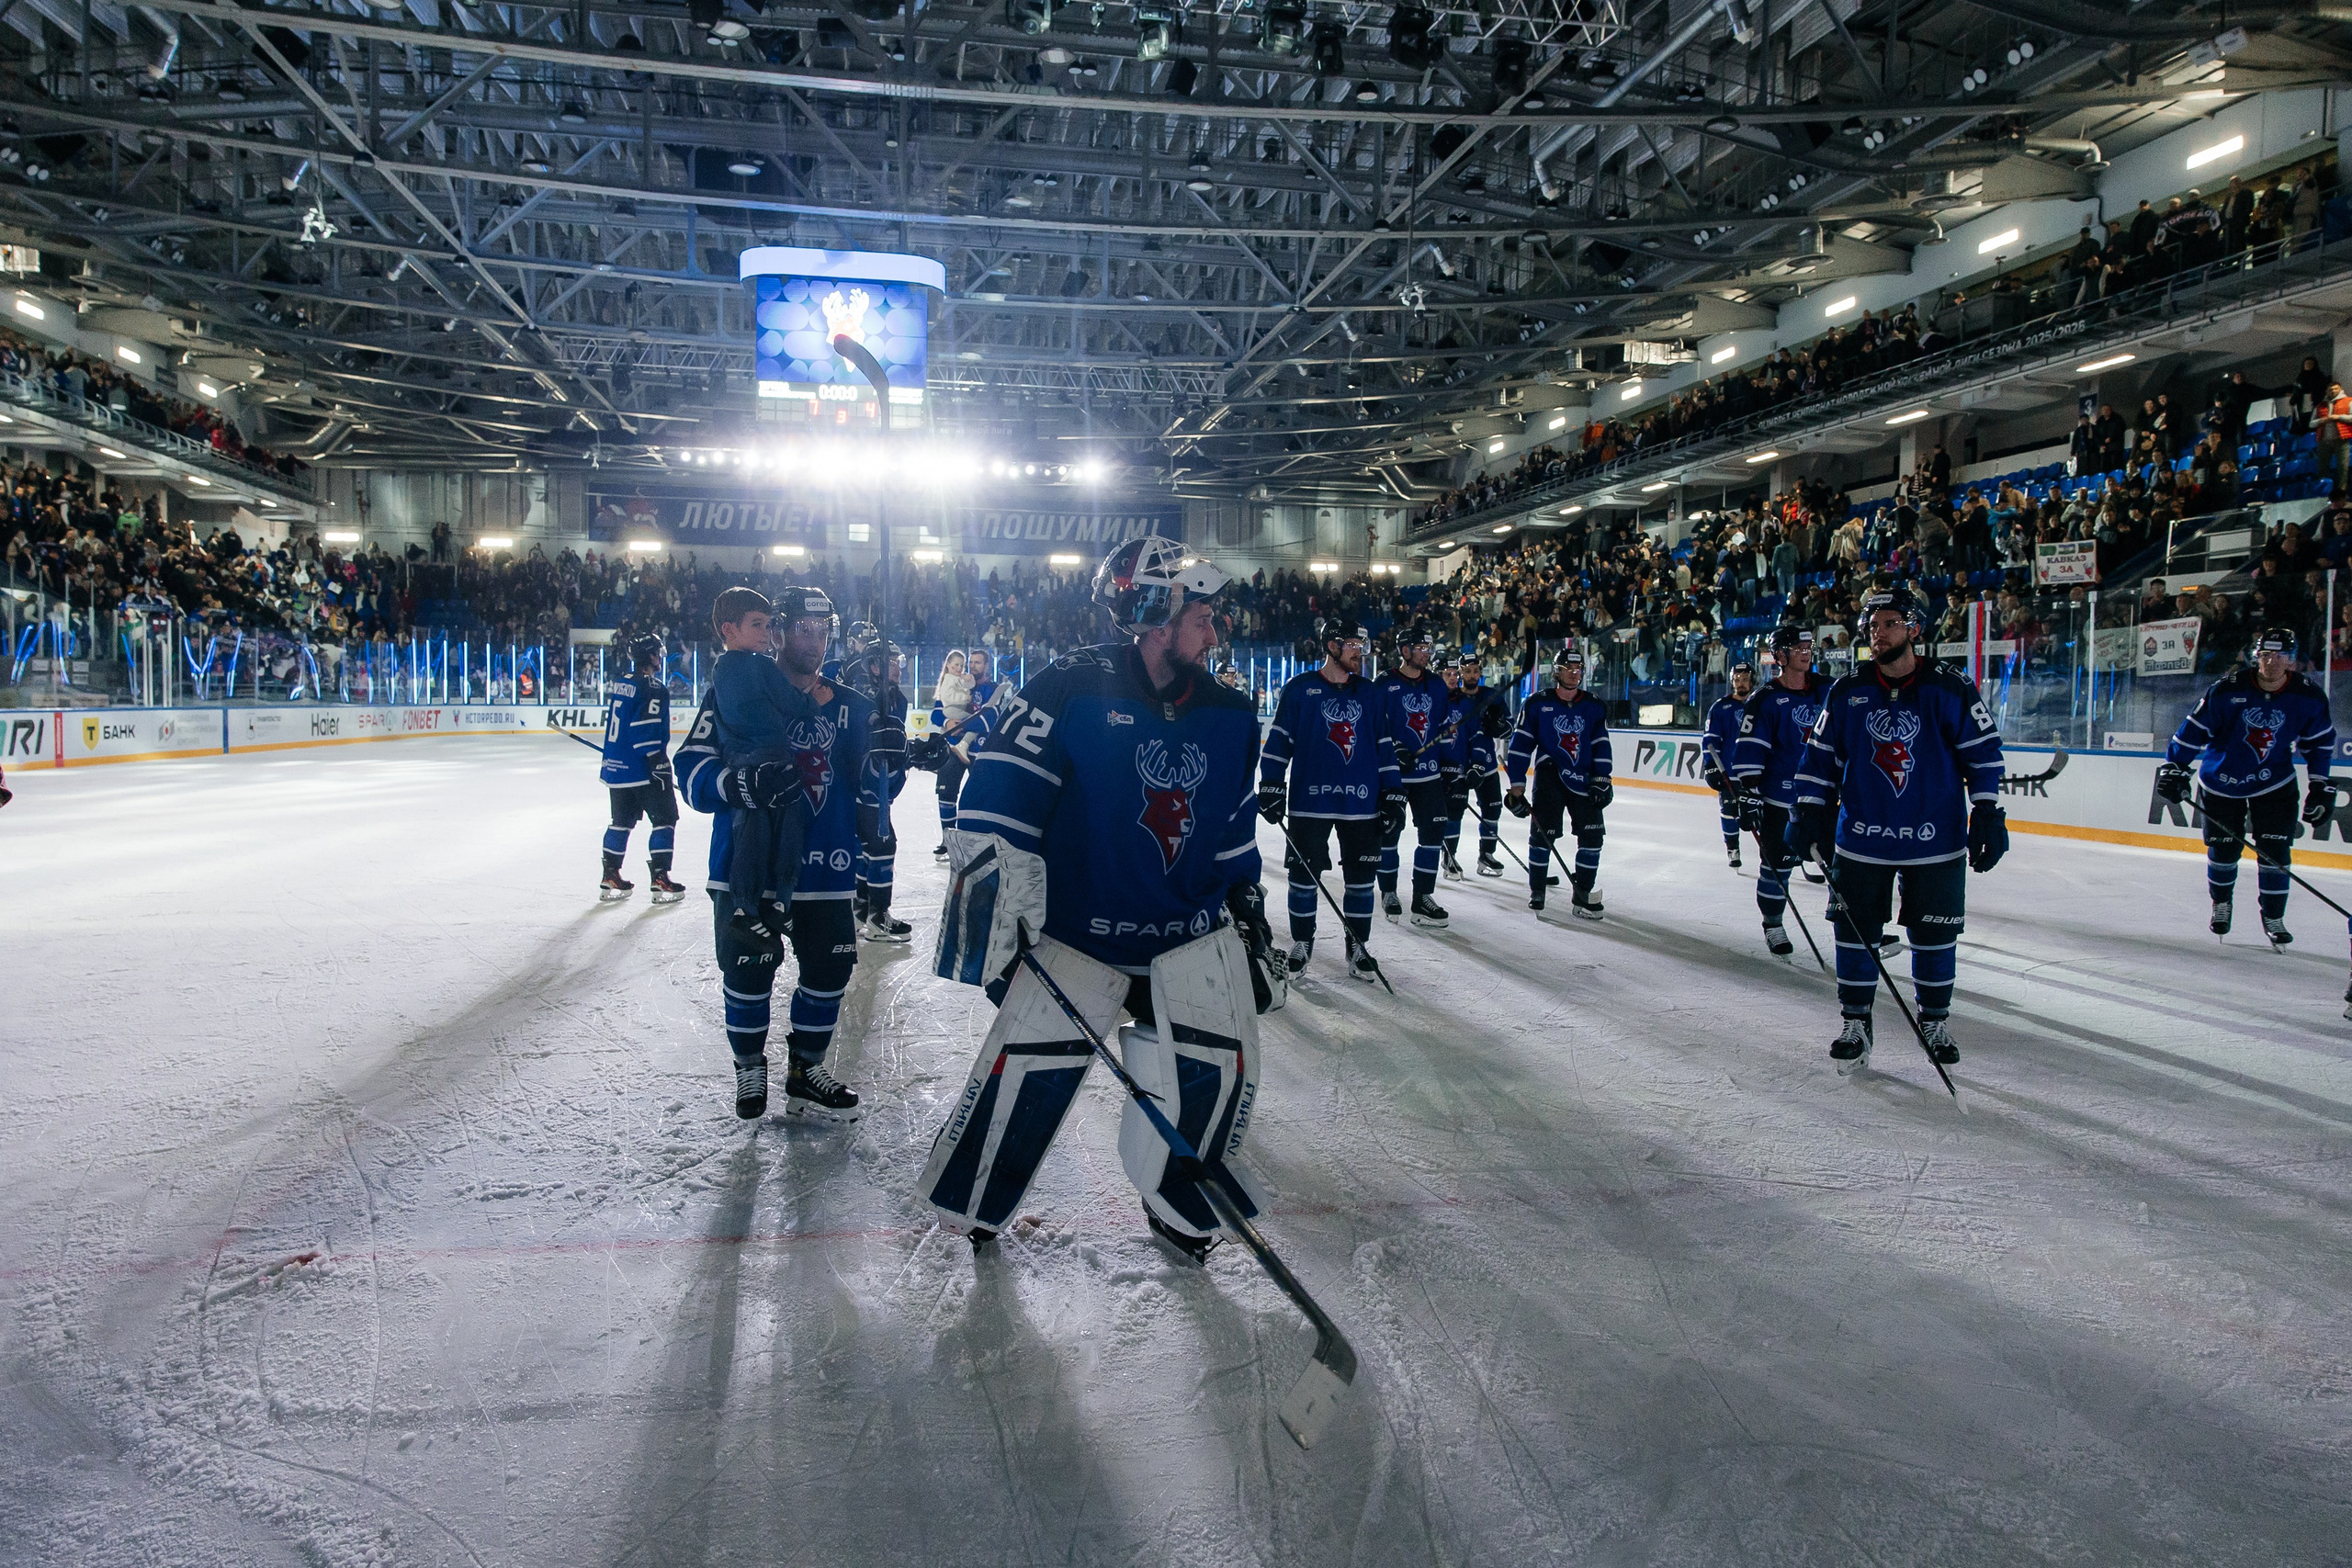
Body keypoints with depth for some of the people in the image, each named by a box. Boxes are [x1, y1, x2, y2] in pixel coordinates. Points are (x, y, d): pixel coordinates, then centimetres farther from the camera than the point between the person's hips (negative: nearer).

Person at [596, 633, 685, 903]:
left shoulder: (619, 684, 12)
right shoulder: (653, 688, -14)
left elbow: (613, 723, 18)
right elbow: (648, 732, -21)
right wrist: (660, 763, -18)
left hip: (615, 767, 8)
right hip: (643, 769, -8)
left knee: (622, 820, 17)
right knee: (664, 819, 1)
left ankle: (610, 878, 18)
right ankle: (659, 880, -2)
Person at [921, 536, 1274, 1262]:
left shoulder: (1229, 716, 4)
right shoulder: (1073, 687, -13)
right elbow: (999, 782, -15)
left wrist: (1247, 900, 20)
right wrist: (998, 880, -21)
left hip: (1191, 929, 5)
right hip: (1077, 924, -4)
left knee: (1218, 1066, -3)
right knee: (1029, 1063, -7)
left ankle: (1174, 1203, 20)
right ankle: (968, 1202, 17)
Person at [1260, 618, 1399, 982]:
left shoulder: (1369, 693, 10)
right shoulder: (1299, 689, -1)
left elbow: (1384, 746, 12)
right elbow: (1278, 740, 0)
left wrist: (1393, 795, 7)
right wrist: (1270, 787, -5)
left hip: (1361, 803, 3)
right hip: (1309, 801, -3)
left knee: (1361, 876, 5)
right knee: (1304, 874, 5)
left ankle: (1358, 946, 18)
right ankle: (1301, 943, 20)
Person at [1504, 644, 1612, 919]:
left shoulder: (1594, 707, 8)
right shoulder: (1537, 704, -1)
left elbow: (1601, 746, 10)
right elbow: (1521, 744, -1)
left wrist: (1602, 780, 0)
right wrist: (1517, 786, -5)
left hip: (1583, 781, 3)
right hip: (1550, 775, -3)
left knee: (1592, 833, -3)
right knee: (1543, 832, -6)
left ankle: (1582, 895, 7)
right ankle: (1536, 892, 10)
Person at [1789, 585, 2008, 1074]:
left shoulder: (1951, 690, -4)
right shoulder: (1846, 692, 2)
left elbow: (1983, 753, 1)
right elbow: (1822, 757, 7)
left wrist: (1987, 815, -4)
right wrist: (1807, 814, 2)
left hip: (1936, 842, -1)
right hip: (1860, 838, 1)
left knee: (1934, 933, 8)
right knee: (1855, 930, 4)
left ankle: (1935, 1020, 26)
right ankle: (1856, 1023, 17)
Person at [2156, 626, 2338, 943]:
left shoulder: (2308, 697, -11)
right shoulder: (2227, 691, -18)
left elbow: (2320, 741, 3)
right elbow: (2193, 730, -11)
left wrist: (2320, 785, 1)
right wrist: (2174, 768, -14)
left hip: (2275, 783, 1)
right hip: (2222, 781, -1)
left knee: (2275, 851, -5)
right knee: (2224, 847, 5)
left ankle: (2273, 918, 10)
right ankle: (2221, 904, 31)